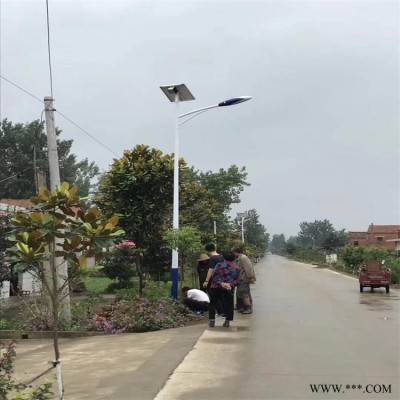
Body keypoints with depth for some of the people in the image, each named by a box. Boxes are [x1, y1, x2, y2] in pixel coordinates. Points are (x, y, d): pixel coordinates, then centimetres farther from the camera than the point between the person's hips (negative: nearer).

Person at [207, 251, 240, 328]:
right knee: (228, 305, 10)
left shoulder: (219, 265, 0)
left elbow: (215, 276, -12)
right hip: (229, 290, 2)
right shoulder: (237, 268, 10)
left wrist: (221, 283, -16)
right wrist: (230, 284, -7)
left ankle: (212, 320, 5)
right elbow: (236, 280, 3)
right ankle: (227, 321, 7)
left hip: (216, 288, -2)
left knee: (213, 304, 8)